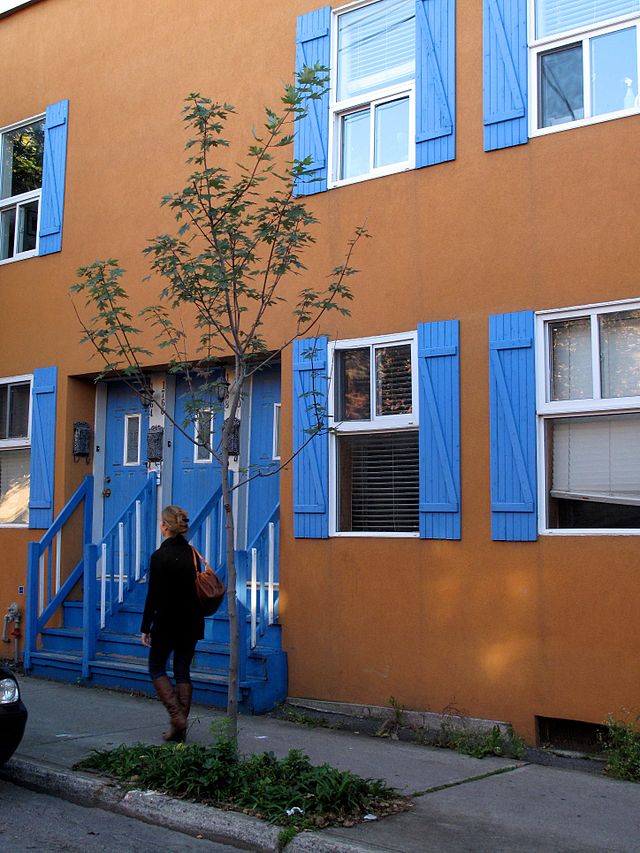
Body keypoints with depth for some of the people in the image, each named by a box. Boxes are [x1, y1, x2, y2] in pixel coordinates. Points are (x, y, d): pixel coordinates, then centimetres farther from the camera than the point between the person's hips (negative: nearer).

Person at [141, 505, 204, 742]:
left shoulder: (160, 556, -15)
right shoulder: (192, 553, 2)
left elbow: (153, 595, -14)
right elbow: (198, 588, 8)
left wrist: (145, 628, -6)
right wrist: (195, 616, 17)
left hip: (167, 622, -5)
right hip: (192, 622, 6)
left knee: (157, 669, 11)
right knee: (183, 672, 13)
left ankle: (177, 718, -5)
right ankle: (180, 729, 13)